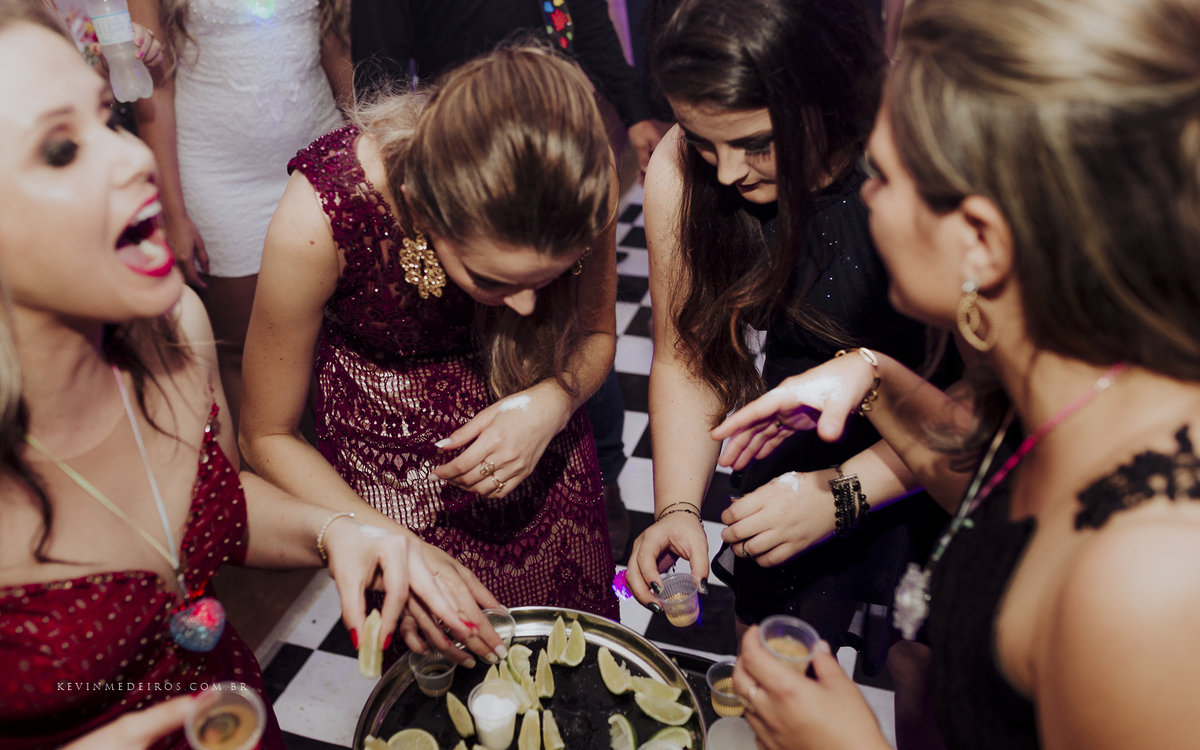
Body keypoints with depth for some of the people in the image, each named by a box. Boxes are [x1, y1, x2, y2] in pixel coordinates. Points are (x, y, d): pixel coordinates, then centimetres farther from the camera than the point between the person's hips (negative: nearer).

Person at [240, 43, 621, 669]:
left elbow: (596, 334, -6)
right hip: (386, 439, -2)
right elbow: (266, 435, -17)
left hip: (526, 411, 3)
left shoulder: (582, 177, -27)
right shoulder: (318, 217, -34)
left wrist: (552, 404, -27)